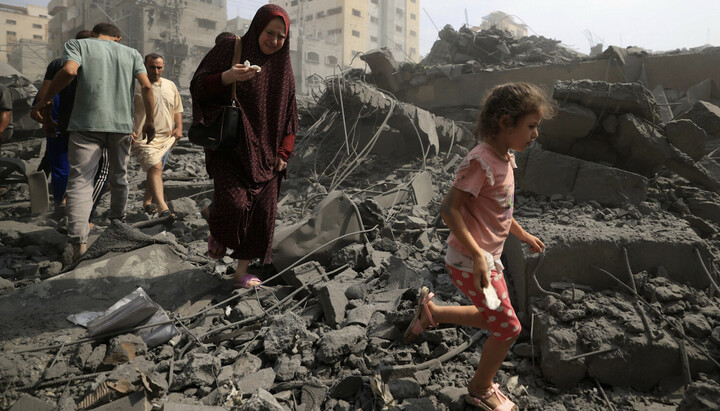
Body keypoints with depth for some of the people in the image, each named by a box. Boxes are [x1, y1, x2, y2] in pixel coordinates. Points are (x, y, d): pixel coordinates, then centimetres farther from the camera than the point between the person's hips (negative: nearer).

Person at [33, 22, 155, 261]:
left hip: (87, 123, -2)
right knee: (119, 177, 18)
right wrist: (150, 121, 7)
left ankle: (79, 243, -18)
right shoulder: (131, 53, 16)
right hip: (122, 124, 3)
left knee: (80, 180, -6)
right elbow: (146, 86, 3)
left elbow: (69, 71, -11)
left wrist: (45, 100, -1)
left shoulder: (78, 44, 9)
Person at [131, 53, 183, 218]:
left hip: (166, 137, 6)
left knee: (155, 171, 12)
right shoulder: (136, 86, -3)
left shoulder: (171, 86, 15)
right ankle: (163, 209, -32)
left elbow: (178, 108, 22)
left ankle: (147, 202, 30)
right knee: (155, 167, -23)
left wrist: (179, 127, 9)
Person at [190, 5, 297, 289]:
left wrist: (283, 153, 2)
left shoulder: (282, 68, 9)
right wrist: (226, 77, -25)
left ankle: (242, 270, 14)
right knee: (233, 202, -21)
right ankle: (217, 232, 15)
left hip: (264, 152, 4)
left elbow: (289, 116, 12)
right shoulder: (229, 49, -1)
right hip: (229, 146, -4)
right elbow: (197, 86, -5)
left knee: (262, 211, 0)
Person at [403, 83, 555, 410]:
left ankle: (430, 310, 33)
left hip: (489, 258, 10)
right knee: (508, 327, 1)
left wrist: (523, 235, 25)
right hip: (469, 262, -9)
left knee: (494, 320, 21)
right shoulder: (480, 161, -23)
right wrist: (477, 255, -29)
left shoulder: (505, 158, 6)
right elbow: (449, 208, -27)